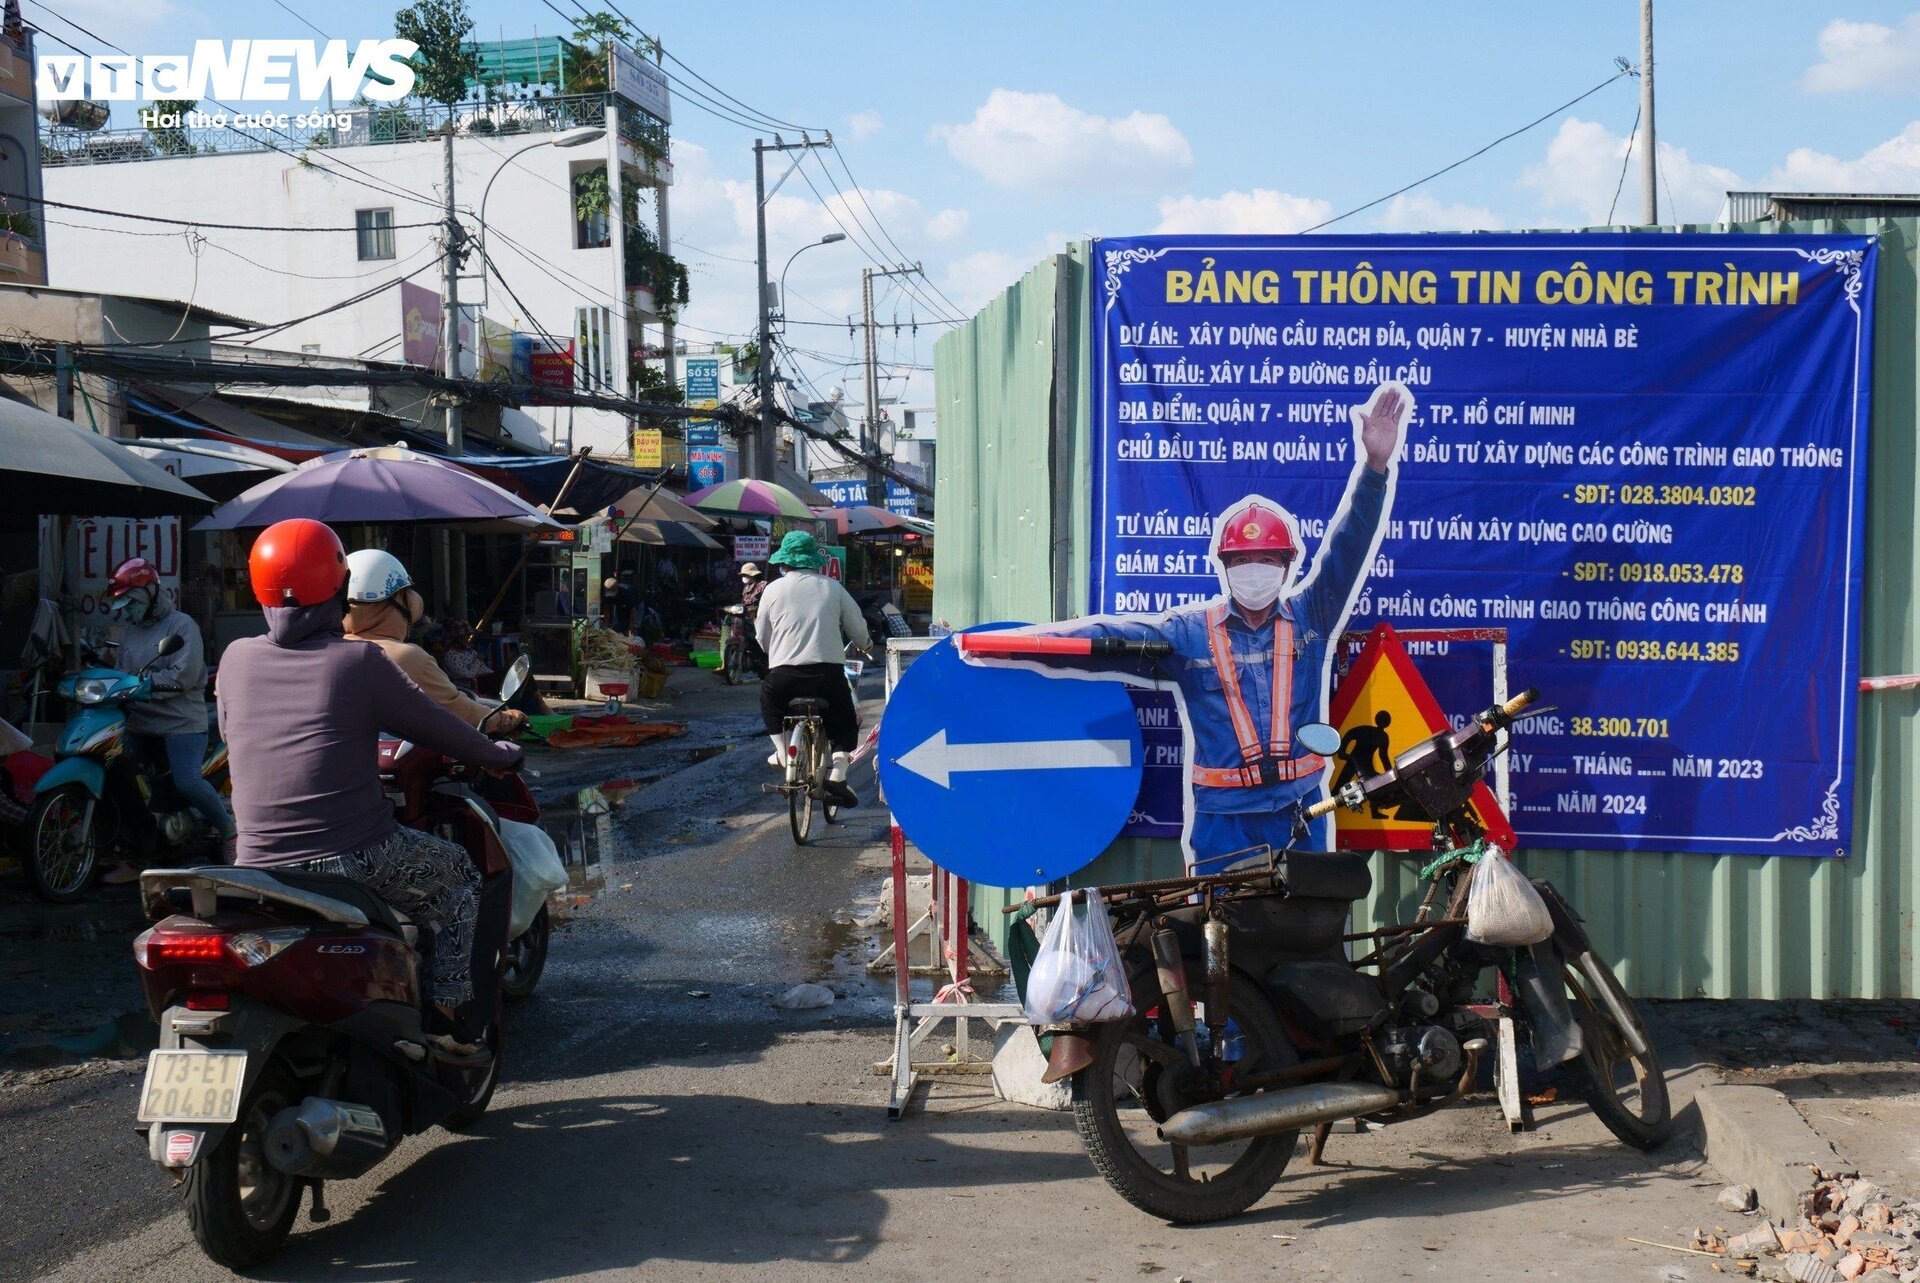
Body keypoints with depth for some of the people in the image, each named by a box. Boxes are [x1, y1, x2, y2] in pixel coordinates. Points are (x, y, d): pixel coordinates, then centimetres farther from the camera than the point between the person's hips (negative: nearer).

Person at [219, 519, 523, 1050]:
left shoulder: (236, 658, 4)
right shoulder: (359, 660, -8)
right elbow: (436, 728, 2)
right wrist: (497, 754, 21)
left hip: (258, 866, 5)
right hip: (354, 860, -4)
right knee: (459, 873, 20)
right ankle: (449, 1013, 15)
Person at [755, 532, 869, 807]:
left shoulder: (773, 590, 7)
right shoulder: (832, 588, 8)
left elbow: (762, 640, 14)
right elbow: (859, 631, 12)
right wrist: (865, 644, 35)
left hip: (783, 675, 0)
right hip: (829, 673, 0)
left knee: (769, 701, 34)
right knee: (845, 724, 21)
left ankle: (783, 752, 19)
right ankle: (837, 772, -3)